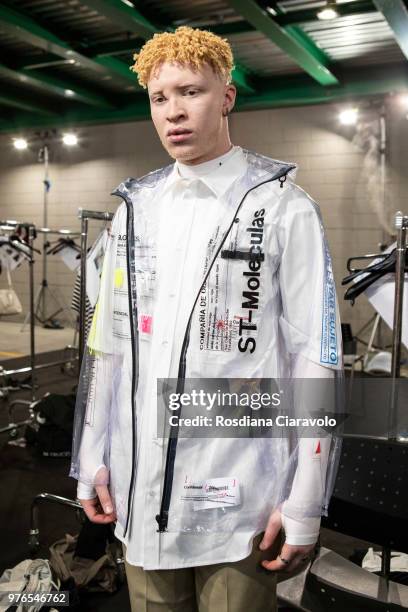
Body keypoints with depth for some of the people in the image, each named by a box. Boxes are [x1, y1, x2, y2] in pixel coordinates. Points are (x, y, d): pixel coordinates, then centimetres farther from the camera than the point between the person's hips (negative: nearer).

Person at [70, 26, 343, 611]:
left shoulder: (284, 209, -7)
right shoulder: (136, 209, 8)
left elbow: (316, 363, -10)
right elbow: (107, 343, 10)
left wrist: (304, 508, -10)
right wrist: (92, 459, 9)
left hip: (238, 502, -4)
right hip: (139, 495, 5)